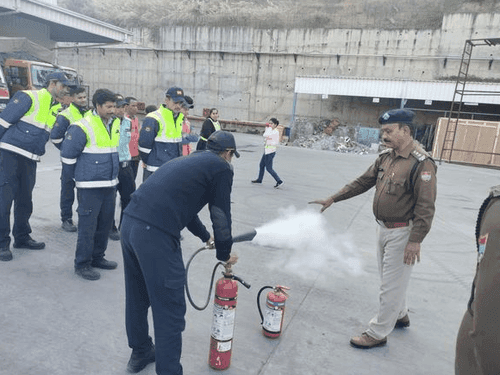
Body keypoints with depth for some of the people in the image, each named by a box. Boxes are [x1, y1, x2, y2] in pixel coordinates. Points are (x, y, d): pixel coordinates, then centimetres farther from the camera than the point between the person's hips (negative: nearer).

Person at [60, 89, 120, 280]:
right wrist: (80, 175, 3)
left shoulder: (115, 124, 8)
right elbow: (68, 155, -9)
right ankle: (82, 264, 14)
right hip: (89, 186, -7)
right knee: (88, 225, 0)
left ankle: (97, 257, 30)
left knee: (105, 223, 14)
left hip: (110, 184, 7)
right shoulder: (82, 127, -14)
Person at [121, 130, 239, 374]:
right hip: (156, 235, -9)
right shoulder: (221, 168, 2)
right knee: (169, 311, 5)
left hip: (129, 222, 9)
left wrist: (205, 236, 47)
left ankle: (140, 353, 46)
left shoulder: (189, 160, 25)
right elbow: (221, 217, 2)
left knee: (137, 297, 25)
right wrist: (224, 254, 19)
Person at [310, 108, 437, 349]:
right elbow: (363, 182, 10)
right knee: (389, 278, 23)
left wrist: (415, 241, -23)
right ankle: (400, 315, 46)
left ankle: (378, 333, 18)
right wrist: (332, 199, 7)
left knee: (391, 285, 4)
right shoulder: (386, 158, 4)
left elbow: (425, 207, -22)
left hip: (402, 233, -8)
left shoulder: (421, 163, -20)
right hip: (383, 228, 8)